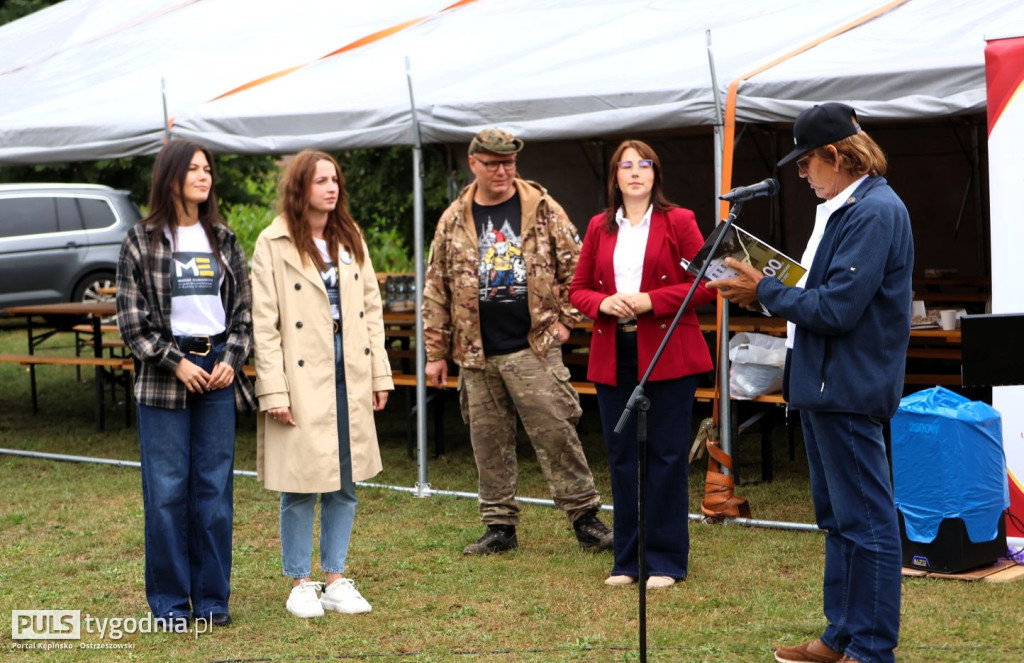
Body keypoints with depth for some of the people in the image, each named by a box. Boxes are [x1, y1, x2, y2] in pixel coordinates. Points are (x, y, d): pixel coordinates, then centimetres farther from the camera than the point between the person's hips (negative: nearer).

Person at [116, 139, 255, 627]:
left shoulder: (223, 239, 11)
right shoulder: (142, 240, 0)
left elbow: (243, 308, 11)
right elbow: (131, 318, -3)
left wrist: (231, 359, -4)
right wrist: (176, 363, -10)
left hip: (218, 371, 3)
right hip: (163, 378, -3)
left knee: (215, 488, 4)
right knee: (167, 489, -2)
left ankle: (212, 598, 12)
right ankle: (169, 602, 7)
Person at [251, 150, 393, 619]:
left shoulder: (350, 238, 12)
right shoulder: (274, 244, -6)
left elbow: (371, 308, 12)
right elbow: (264, 323, -9)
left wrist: (380, 373, 6)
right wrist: (273, 391, -14)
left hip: (349, 374, 5)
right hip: (303, 378, -5)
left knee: (345, 483, 9)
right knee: (302, 486, -1)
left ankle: (336, 580, 18)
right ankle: (300, 585, 11)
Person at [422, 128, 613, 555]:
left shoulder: (543, 210, 2)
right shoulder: (453, 222, 8)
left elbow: (574, 266, 7)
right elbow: (436, 290, 11)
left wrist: (566, 319, 0)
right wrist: (436, 352, 9)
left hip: (535, 348, -3)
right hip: (477, 356, 3)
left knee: (556, 434, -6)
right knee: (489, 443, 8)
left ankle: (585, 517, 5)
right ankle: (500, 526, 18)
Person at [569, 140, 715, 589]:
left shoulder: (678, 222, 1)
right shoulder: (600, 228, 12)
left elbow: (705, 284, -6)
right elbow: (578, 289, 14)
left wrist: (649, 301, -16)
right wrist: (604, 303, -8)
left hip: (668, 354, -4)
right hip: (613, 356, 4)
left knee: (666, 455, -2)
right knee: (622, 457, 7)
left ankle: (666, 560, 6)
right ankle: (628, 560, 16)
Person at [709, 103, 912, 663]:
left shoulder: (874, 212, -18)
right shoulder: (842, 209, 14)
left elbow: (837, 308, -23)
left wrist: (766, 292, -13)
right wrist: (768, 292, 4)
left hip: (848, 388, -11)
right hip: (822, 385, 11)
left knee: (865, 521, -3)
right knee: (838, 518, 18)